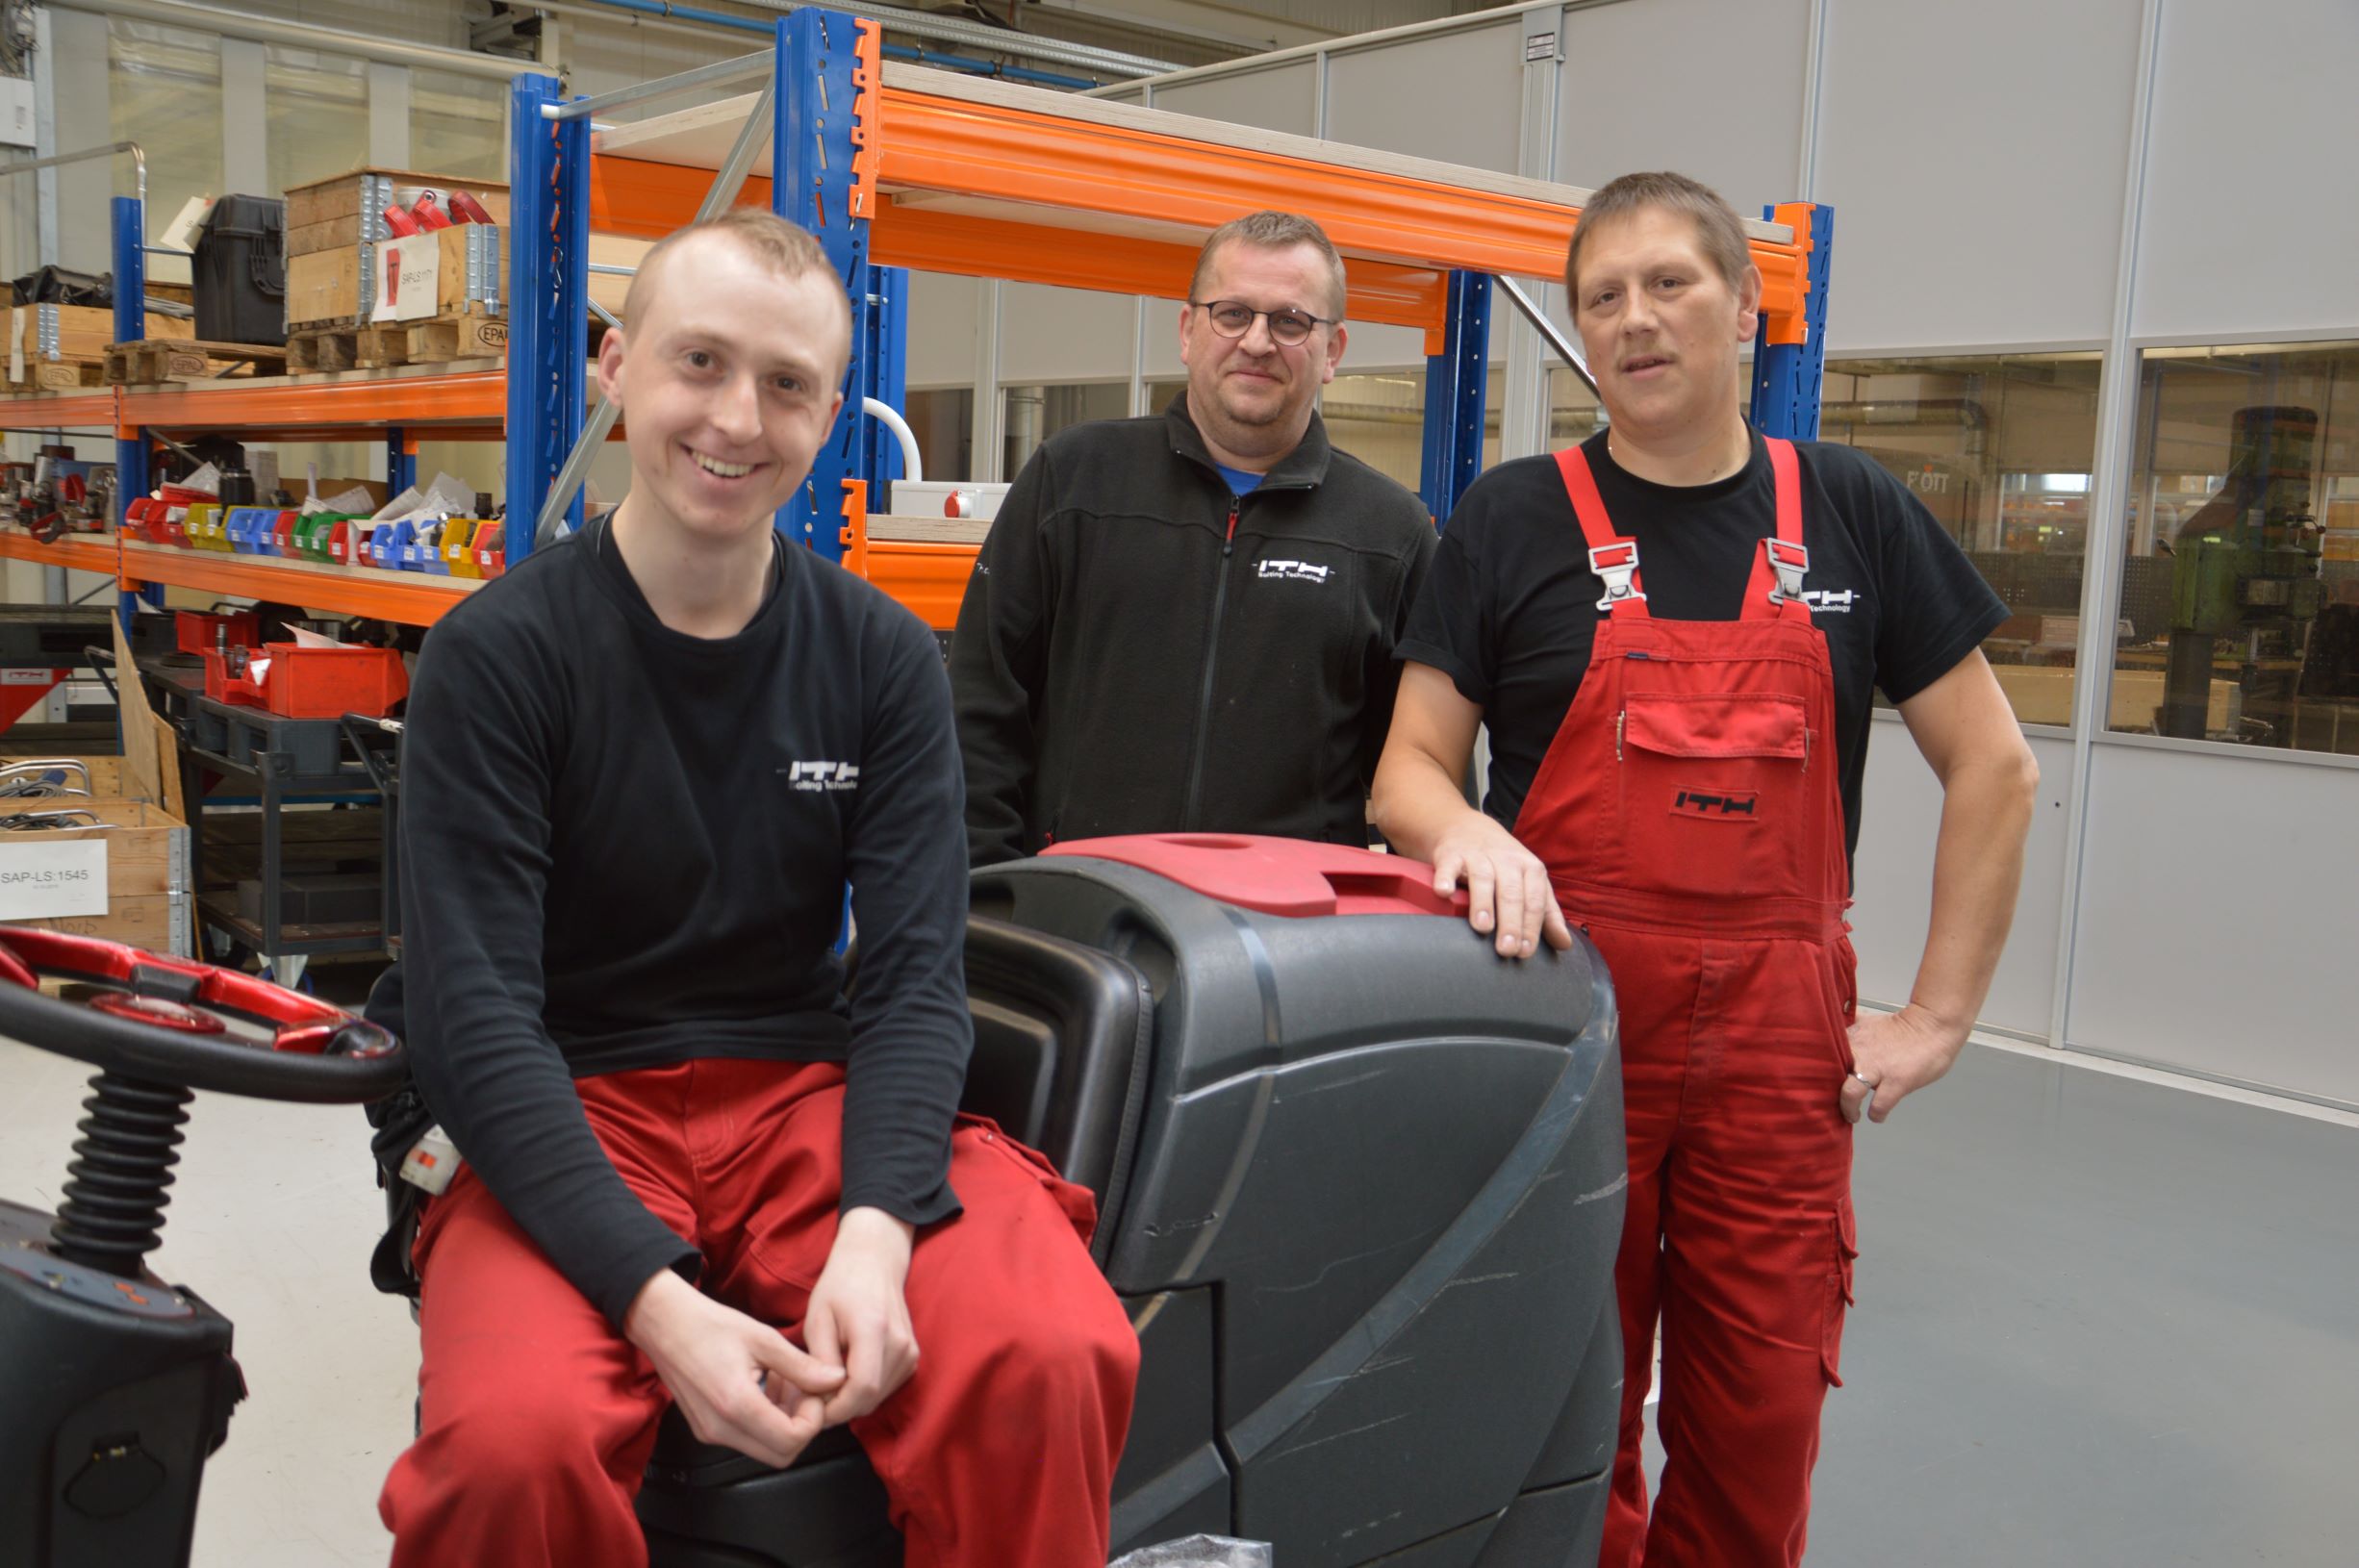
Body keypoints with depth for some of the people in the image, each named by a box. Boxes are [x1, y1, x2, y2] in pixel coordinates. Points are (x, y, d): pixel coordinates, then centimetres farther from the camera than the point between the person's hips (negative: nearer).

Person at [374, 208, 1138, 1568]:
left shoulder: (883, 656, 5)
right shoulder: (498, 653, -3)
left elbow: (916, 976, -2)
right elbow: (473, 1018, -10)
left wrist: (875, 1233, -21)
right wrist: (654, 1297, -23)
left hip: (816, 1097, 2)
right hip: (573, 1116, -1)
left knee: (1054, 1361, -28)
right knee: (510, 1442, -33)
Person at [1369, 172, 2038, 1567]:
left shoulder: (1854, 515, 6)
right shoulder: (1515, 521, 3)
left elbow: (1995, 772, 9)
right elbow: (1409, 771, 2)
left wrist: (1939, 1017, 3)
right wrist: (1467, 833, -21)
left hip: (1781, 1047, 1)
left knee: (1759, 1441, 8)